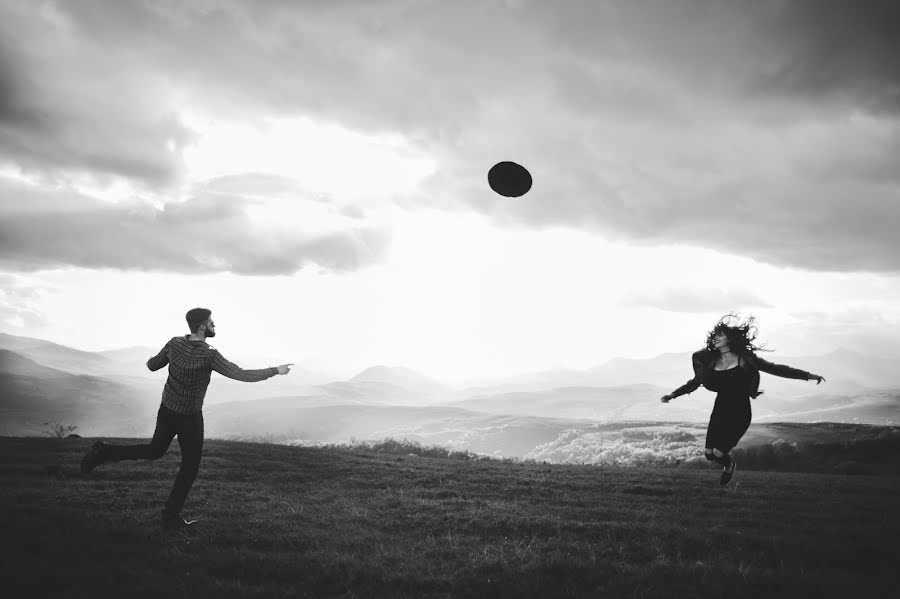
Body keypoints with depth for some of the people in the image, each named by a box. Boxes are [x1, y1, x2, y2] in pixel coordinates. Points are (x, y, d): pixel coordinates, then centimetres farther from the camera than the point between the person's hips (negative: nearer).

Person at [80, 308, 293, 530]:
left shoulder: (175, 343, -10)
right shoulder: (209, 355, -29)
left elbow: (153, 365, 5)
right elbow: (243, 376, -30)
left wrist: (150, 360, 31)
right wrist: (275, 370, -19)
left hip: (167, 409, 6)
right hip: (189, 418, -6)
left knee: (154, 452, 26)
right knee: (190, 467, 11)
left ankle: (104, 452, 11)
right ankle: (171, 516, 16)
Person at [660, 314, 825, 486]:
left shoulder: (745, 358, -7)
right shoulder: (710, 361, 3)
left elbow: (775, 369, -4)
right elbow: (696, 381, 17)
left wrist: (807, 375, -6)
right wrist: (673, 394, 14)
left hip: (740, 414, -4)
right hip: (719, 411, 4)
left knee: (718, 453, -11)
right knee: (709, 453, 0)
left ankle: (729, 465, 26)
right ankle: (728, 463, 35)